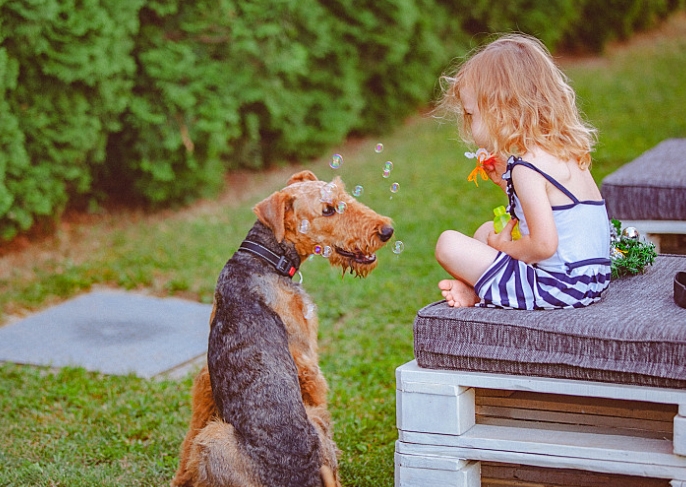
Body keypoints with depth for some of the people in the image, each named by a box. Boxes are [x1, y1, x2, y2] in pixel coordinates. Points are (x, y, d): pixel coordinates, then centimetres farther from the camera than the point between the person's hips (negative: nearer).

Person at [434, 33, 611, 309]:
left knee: (449, 244, -8)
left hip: (558, 285, -10)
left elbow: (543, 244, -25)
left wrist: (503, 246, -7)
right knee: (486, 231, 28)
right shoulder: (564, 152, 10)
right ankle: (475, 290, 10)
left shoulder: (528, 167, -19)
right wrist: (507, 181, 13)